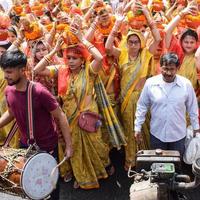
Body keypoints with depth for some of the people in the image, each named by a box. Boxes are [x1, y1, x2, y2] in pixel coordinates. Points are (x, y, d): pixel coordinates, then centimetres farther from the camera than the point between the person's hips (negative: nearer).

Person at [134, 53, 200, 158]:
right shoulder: (150, 83, -11)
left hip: (178, 135, 0)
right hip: (157, 134, 0)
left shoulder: (186, 84, -10)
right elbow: (142, 106, -2)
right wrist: (138, 127, 0)